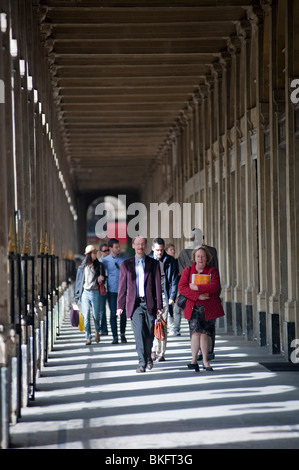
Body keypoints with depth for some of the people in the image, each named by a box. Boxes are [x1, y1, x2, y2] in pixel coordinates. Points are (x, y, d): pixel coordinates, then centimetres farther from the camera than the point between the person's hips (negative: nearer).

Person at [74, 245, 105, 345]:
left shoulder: (99, 266, 5)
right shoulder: (82, 267, 6)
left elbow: (103, 279, 12)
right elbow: (78, 281, 10)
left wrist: (100, 279, -14)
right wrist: (76, 298, 9)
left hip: (95, 292, 0)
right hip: (85, 292, 0)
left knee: (96, 315, 5)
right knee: (86, 316, -5)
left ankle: (97, 331, 33)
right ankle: (88, 337, 0)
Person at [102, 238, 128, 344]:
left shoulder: (124, 258, 4)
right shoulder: (105, 260, 1)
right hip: (112, 291, -1)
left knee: (123, 313, 3)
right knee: (113, 314, -2)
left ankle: (122, 334, 20)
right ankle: (115, 336, 3)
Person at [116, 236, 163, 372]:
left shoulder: (154, 263, 8)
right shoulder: (126, 264, 9)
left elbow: (157, 285, 5)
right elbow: (122, 287, 9)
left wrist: (159, 306, -1)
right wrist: (120, 306, 3)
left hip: (149, 303, 1)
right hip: (135, 304, -1)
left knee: (149, 334, 5)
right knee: (139, 333, -12)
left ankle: (148, 357, 28)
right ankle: (142, 362, -11)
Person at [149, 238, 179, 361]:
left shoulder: (170, 261, 5)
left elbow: (174, 280, 6)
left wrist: (172, 297, -2)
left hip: (164, 296, 0)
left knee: (162, 324, 0)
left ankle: (161, 353, 5)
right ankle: (153, 350, 6)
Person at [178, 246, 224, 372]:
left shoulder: (212, 270, 7)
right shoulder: (188, 270, 9)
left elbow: (214, 286, -10)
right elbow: (181, 287, -3)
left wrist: (197, 288, -14)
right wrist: (197, 296, -14)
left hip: (209, 308, 0)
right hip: (194, 307, 0)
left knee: (204, 334, 2)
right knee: (195, 332, -15)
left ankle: (205, 361, 11)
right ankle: (194, 360, -13)